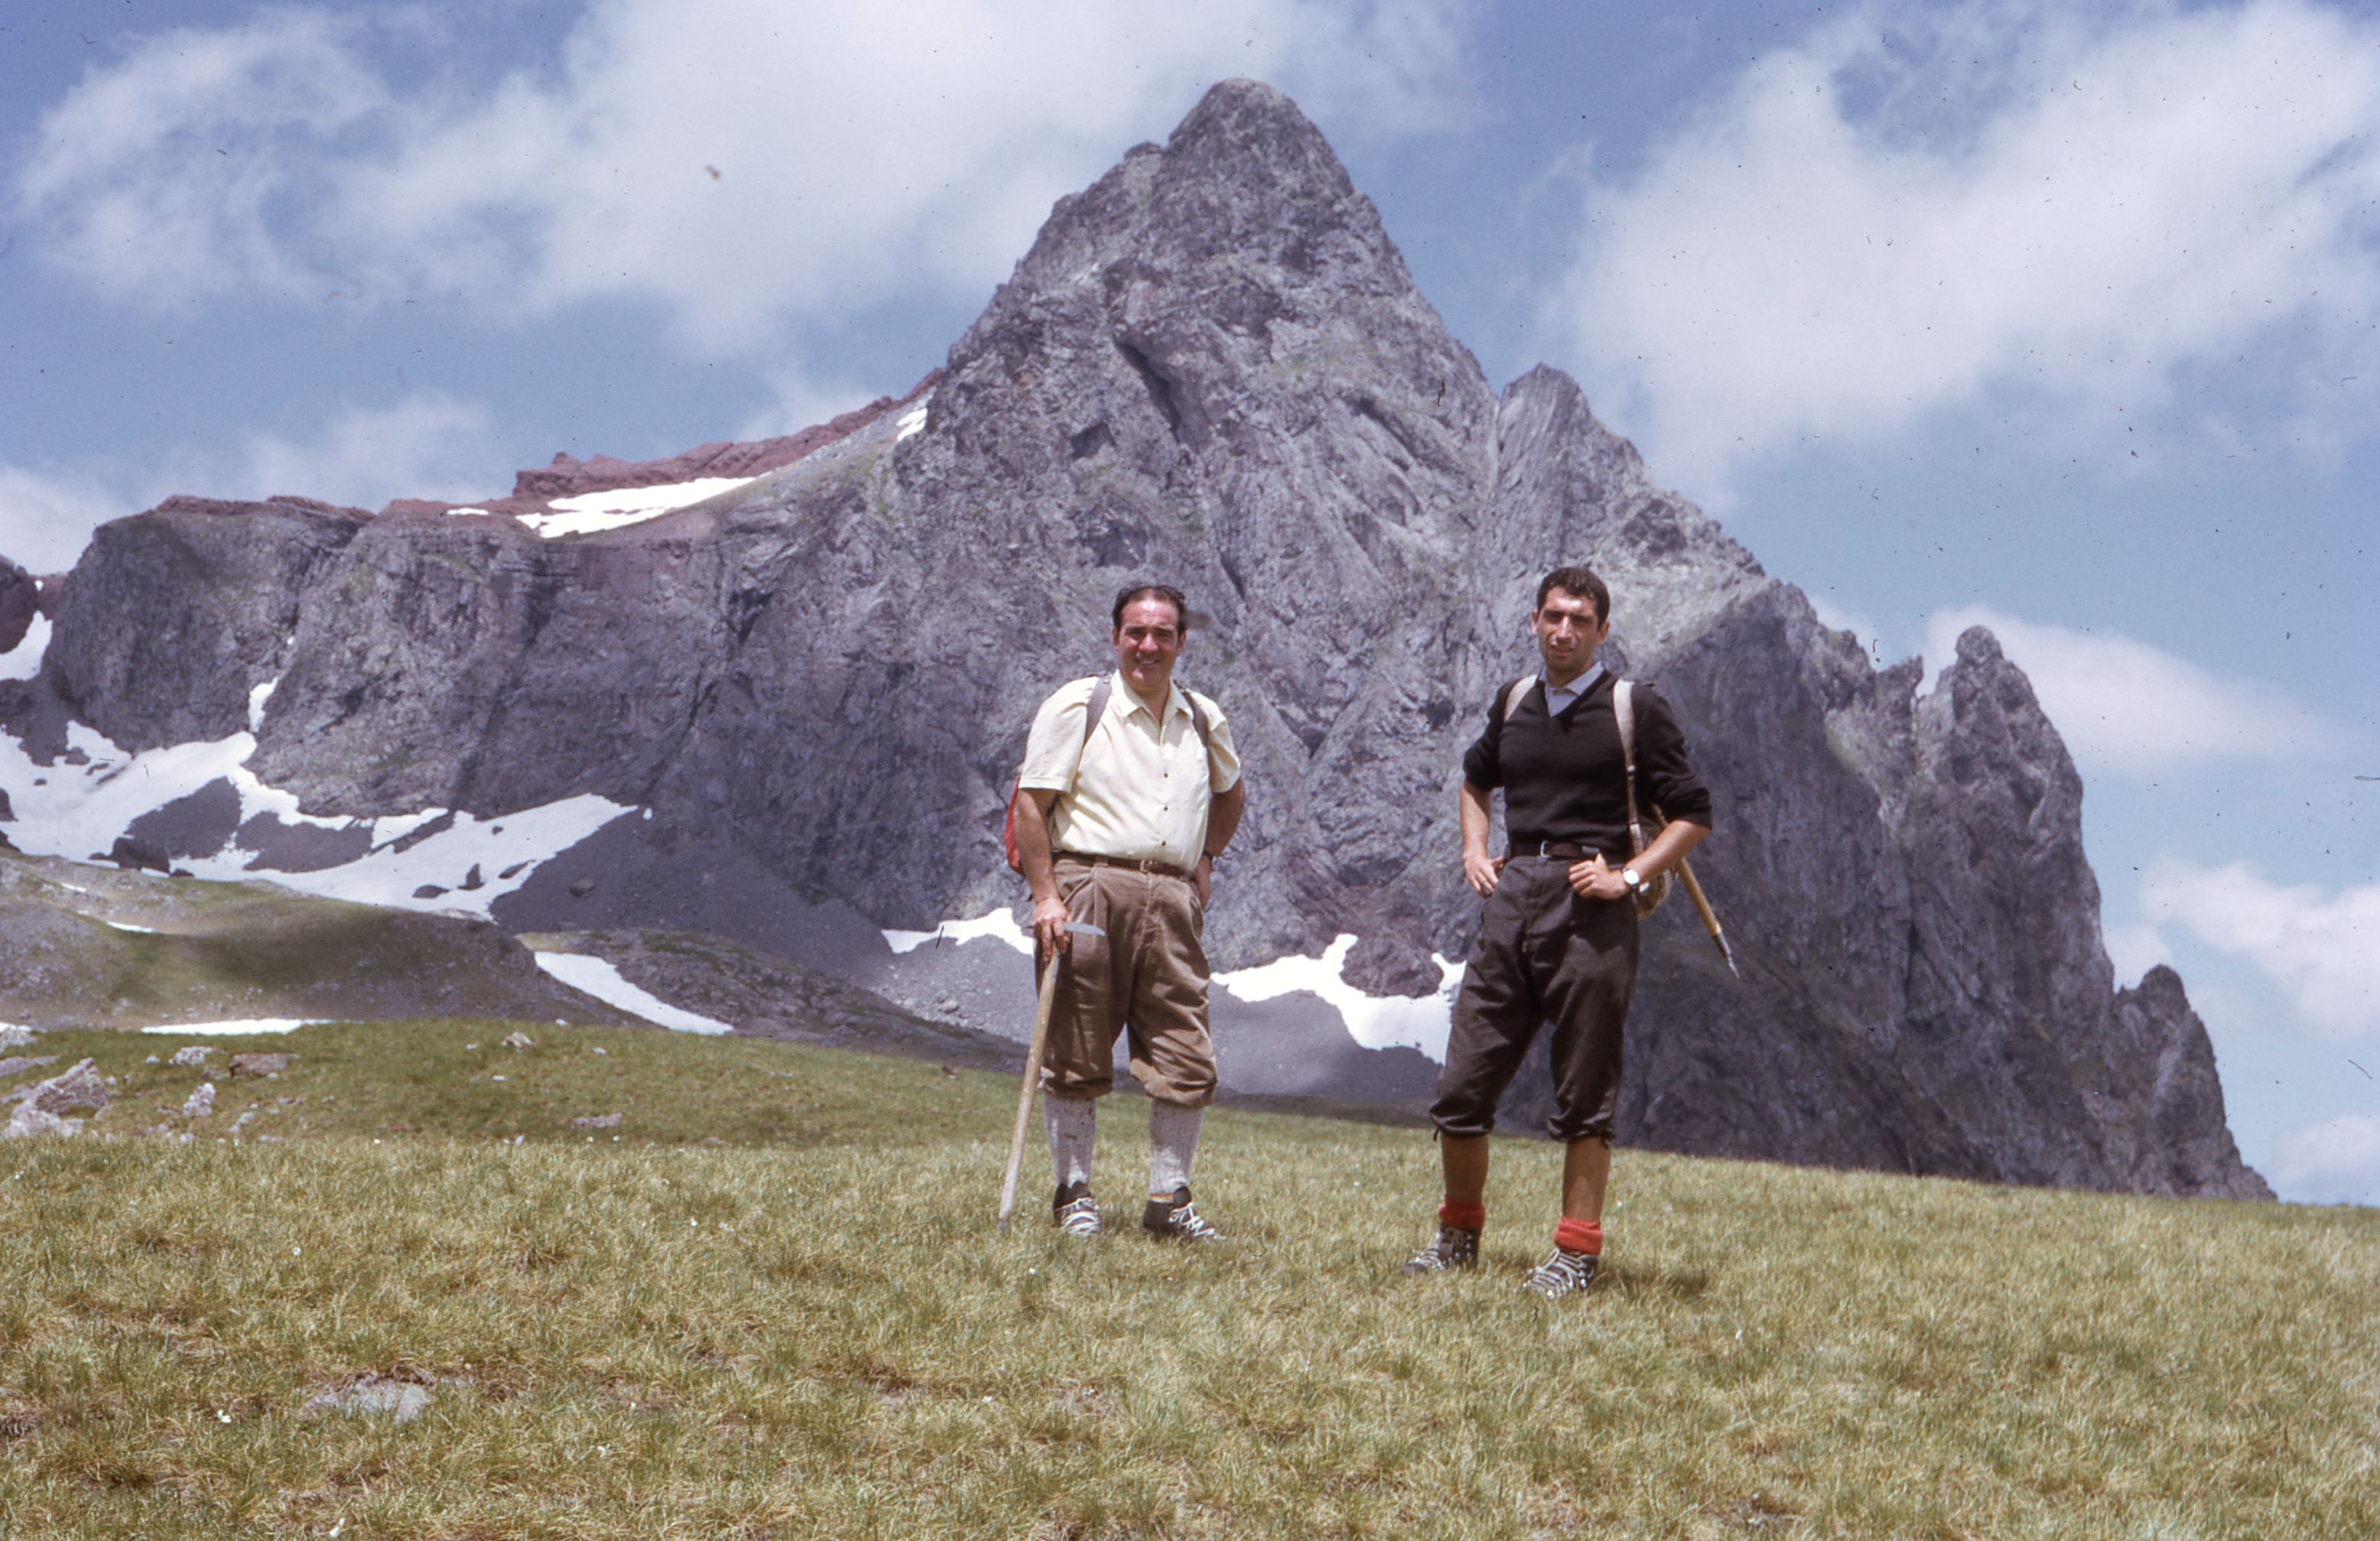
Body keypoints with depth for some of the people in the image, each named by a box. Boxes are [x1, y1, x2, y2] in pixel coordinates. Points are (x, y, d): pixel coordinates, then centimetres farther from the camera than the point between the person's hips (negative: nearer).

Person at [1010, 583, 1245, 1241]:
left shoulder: (1204, 719, 15)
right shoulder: (1077, 706, 0)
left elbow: (1230, 791, 34)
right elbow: (1032, 802, -4)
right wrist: (1045, 896, -12)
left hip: (1172, 900, 4)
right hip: (1088, 886, -4)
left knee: (1187, 1060, 0)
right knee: (1077, 1055, 1)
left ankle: (1169, 1200, 11)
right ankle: (1074, 1194, 13)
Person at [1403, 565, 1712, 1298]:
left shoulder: (1636, 709, 0)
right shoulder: (1513, 704, 15)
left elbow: (1692, 814, 1)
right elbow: (1476, 780, 34)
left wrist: (1628, 876, -10)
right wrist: (1474, 851, 17)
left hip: (1589, 905, -5)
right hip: (1511, 895, 5)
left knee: (1584, 1096, 0)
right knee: (1461, 1084, 5)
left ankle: (1576, 1254, 7)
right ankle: (1458, 1235, 20)